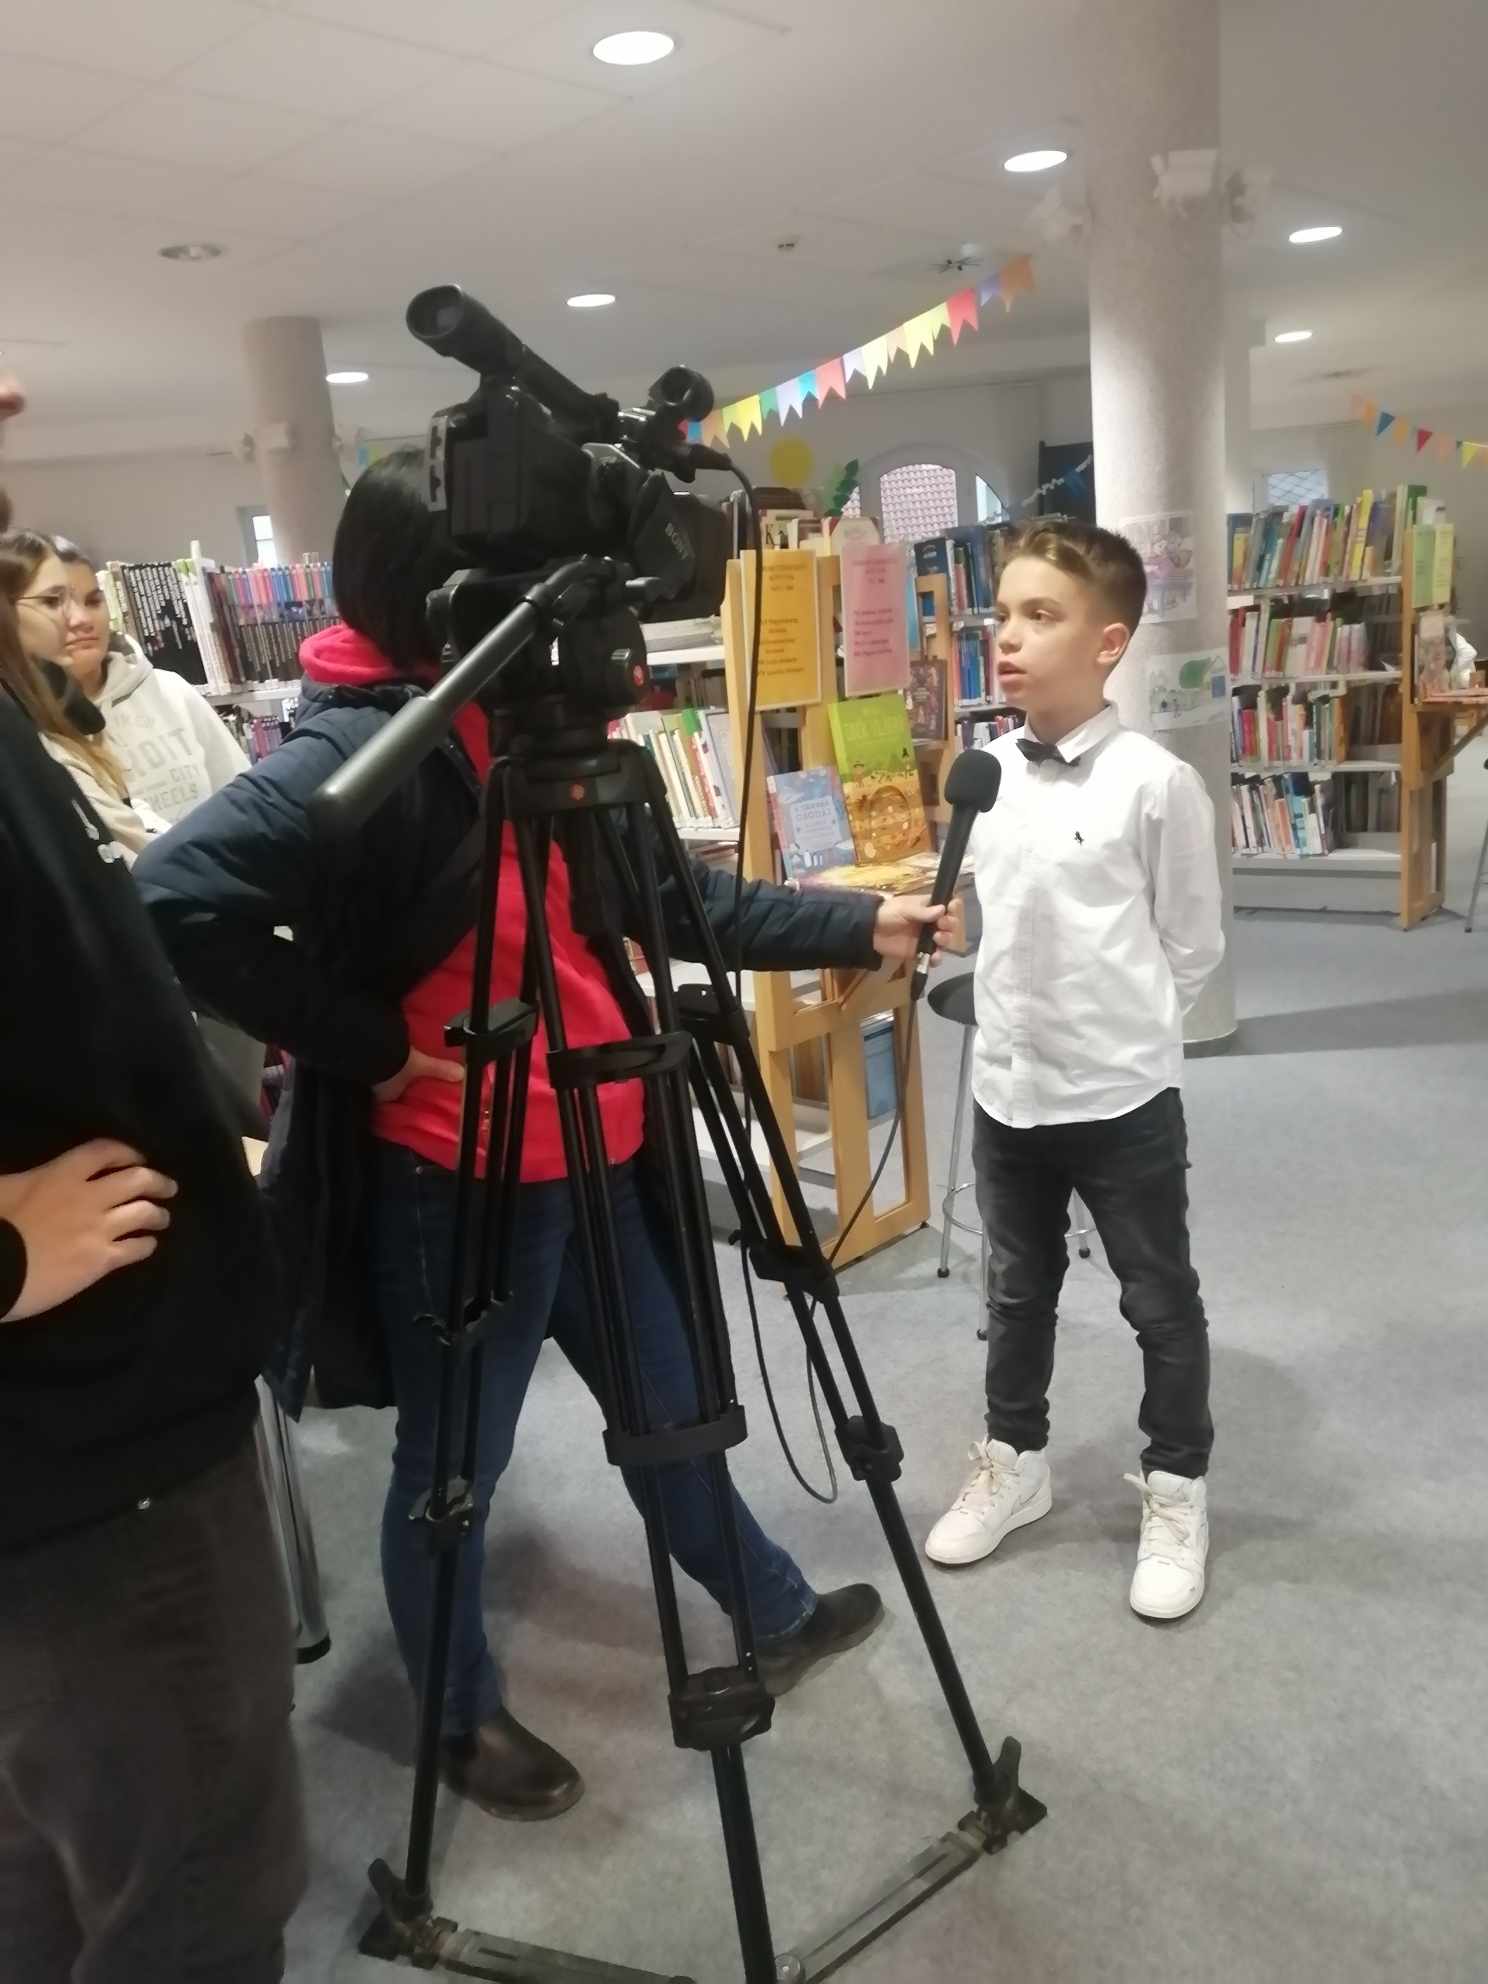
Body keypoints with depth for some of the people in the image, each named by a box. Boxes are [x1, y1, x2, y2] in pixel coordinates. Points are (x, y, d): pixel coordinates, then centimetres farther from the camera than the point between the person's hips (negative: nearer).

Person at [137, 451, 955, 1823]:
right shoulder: (355, 753, -18)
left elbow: (671, 897, 11)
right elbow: (176, 905, -29)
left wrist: (860, 928, 7)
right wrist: (368, 1046, -22)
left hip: (592, 1159, 8)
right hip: (455, 1183, -7)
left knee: (668, 1410, 23)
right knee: (454, 1467, 13)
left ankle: (779, 1616, 45)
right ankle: (465, 1719, 38)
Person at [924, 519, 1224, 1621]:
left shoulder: (1156, 783, -16)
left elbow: (1194, 947, -6)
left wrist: (1118, 1032, 2)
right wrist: (1032, 1021, 8)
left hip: (1123, 1099, -5)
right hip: (1007, 1090, 5)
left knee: (1160, 1305, 14)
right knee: (1017, 1294, 21)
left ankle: (1176, 1494, 34)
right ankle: (1014, 1464, 41)